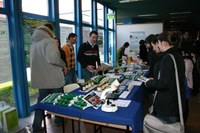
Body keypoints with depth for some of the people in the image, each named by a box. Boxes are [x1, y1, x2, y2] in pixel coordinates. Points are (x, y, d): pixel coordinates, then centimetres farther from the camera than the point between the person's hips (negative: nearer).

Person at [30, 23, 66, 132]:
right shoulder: (48, 41, -14)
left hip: (40, 78, 7)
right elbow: (53, 58, -27)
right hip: (53, 78, -7)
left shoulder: (33, 44, 12)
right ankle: (59, 120, 31)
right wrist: (63, 65, -11)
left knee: (41, 101, 15)